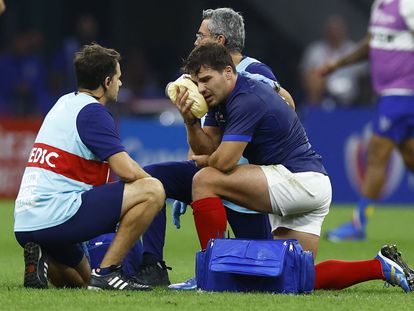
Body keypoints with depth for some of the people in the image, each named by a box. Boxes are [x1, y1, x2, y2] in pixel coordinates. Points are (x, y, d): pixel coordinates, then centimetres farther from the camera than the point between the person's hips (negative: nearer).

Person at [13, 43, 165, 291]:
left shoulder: (65, 103, 19)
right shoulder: (93, 112, -8)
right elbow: (127, 172, -15)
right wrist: (152, 183, 5)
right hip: (56, 217, -10)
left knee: (79, 280, 34)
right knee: (152, 190, -13)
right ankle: (106, 271, -12)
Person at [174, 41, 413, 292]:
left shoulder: (248, 99, -18)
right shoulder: (220, 98, 12)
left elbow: (224, 161, -23)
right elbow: (207, 148, 8)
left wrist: (203, 161, -1)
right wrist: (190, 120, -10)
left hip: (302, 179, -11)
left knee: (205, 180, -16)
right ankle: (382, 267, 13)